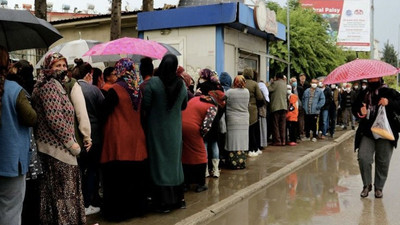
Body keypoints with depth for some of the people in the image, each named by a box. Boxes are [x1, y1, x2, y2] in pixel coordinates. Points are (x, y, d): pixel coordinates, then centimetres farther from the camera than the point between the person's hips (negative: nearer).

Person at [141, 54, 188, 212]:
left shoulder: (153, 82, -16)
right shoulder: (181, 84, -4)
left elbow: (145, 105, -13)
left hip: (157, 129, -3)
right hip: (175, 130, 3)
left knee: (160, 162, 6)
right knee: (175, 161, 16)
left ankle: (164, 202, 11)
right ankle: (178, 199, 25)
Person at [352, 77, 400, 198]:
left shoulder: (389, 92, 5)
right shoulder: (363, 93, 14)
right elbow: (354, 108, 17)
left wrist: (389, 102, -21)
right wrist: (360, 111, -5)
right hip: (367, 133, 2)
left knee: (383, 161, 3)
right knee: (363, 158, -10)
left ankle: (379, 187, 21)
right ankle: (367, 184, 11)